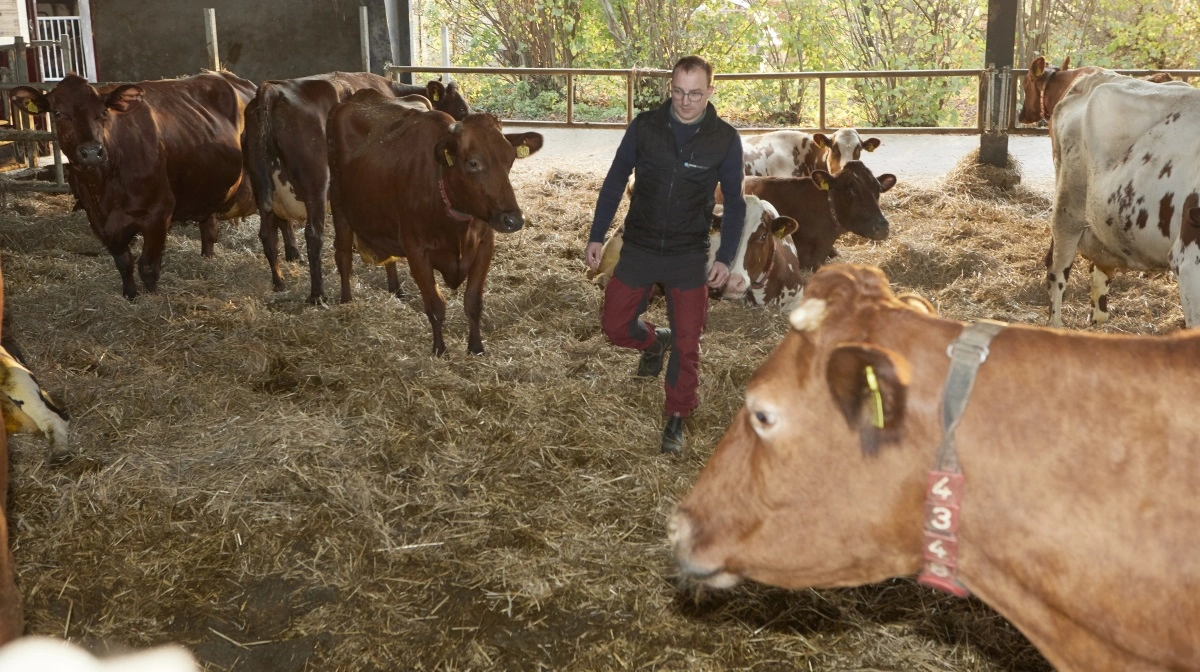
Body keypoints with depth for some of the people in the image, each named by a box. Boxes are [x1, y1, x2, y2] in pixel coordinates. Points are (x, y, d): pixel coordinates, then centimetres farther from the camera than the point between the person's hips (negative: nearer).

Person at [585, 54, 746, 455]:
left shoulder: (724, 139, -8)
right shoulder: (645, 126, -7)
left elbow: (734, 203, 1)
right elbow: (615, 182, 3)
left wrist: (725, 258, -4)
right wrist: (596, 237, 2)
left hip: (689, 257, -1)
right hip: (638, 249, 2)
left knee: (687, 345, 2)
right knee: (615, 326, 6)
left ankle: (676, 420, 21)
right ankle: (654, 342, 39)